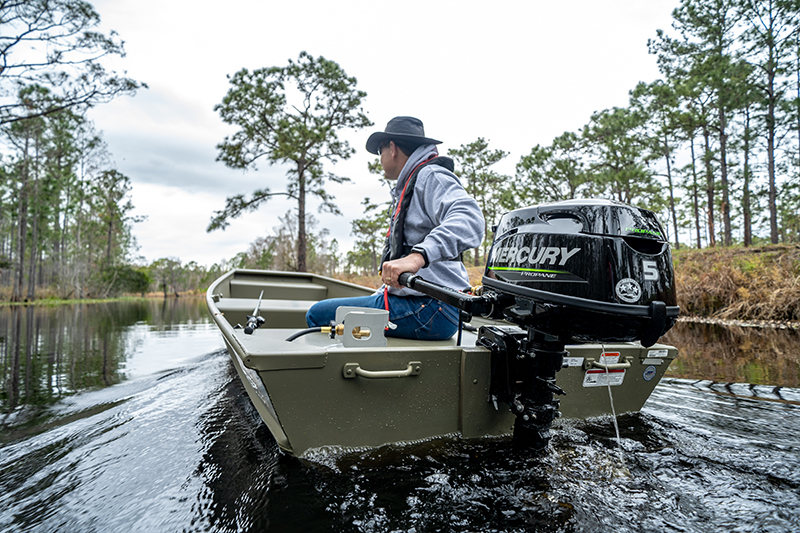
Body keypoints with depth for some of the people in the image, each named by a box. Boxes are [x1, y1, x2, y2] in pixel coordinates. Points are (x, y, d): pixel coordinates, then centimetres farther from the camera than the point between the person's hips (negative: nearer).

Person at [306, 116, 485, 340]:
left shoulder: (431, 176, -8)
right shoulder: (408, 188, 26)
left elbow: (469, 219, -30)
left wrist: (418, 256, -42)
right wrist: (379, 296, 27)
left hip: (432, 308, -11)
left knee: (317, 315, -12)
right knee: (319, 311, 22)